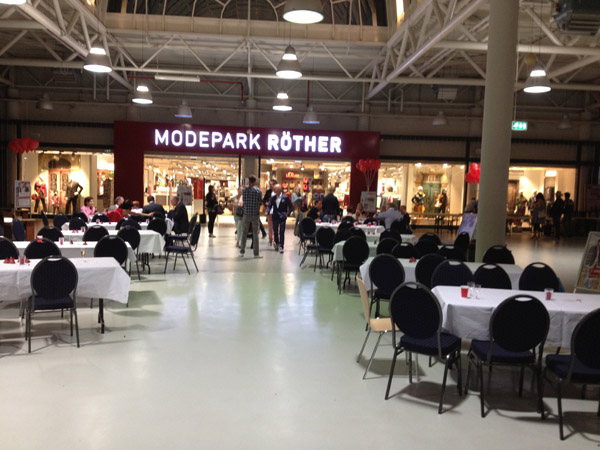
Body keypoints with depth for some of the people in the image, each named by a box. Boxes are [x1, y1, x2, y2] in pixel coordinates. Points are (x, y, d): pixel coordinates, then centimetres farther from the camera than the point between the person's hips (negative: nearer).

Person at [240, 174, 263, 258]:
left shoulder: (244, 190, 0)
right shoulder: (258, 190, -6)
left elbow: (243, 200, 8)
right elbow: (260, 202, -2)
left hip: (246, 213, 2)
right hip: (255, 214, -2)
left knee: (244, 233, 11)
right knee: (255, 234, 3)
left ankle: (242, 251, 15)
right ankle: (256, 253, 4)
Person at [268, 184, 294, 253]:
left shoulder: (285, 197, -6)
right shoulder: (273, 198, 4)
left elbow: (291, 207, -3)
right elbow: (270, 205, 5)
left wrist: (287, 214, -13)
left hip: (282, 217, -4)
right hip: (275, 217, 4)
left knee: (282, 232, -5)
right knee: (275, 231, 11)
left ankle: (281, 247, -2)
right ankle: (277, 243, 33)